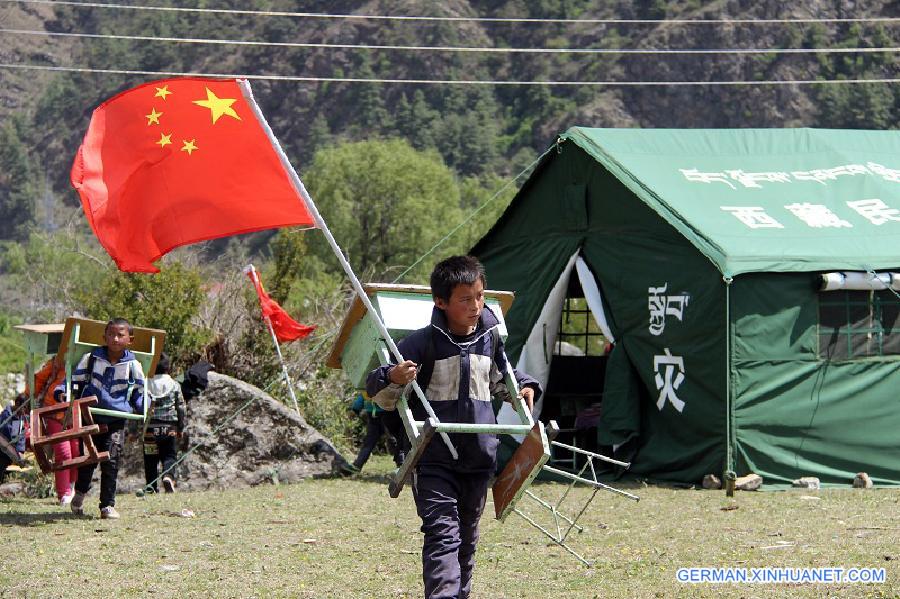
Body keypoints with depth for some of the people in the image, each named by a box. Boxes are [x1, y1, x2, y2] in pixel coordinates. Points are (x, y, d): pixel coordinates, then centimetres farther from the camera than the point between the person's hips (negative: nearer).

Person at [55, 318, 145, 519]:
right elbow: (74, 380, 10)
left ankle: (108, 505, -3)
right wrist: (61, 391, -7)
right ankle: (80, 492, 35)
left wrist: (144, 406, -5)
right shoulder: (91, 359, 2)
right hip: (90, 417, 1)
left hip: (116, 421, -1)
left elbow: (139, 393, 14)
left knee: (111, 461, -10)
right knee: (87, 459, 5)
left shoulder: (133, 366, 4)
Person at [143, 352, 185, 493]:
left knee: (150, 460, 8)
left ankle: (152, 487, 5)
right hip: (170, 428, 0)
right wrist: (180, 428, 15)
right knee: (169, 456, 6)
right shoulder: (174, 385, 1)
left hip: (150, 429, 0)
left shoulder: (145, 385, -2)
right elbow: (180, 408, 5)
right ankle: (168, 475, -22)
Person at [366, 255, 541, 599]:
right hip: (433, 460, -5)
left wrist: (524, 387, 11)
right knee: (443, 533, -16)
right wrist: (394, 378, -29)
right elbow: (379, 394, -8)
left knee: (467, 537, 16)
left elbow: (501, 378, 29)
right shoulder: (424, 343, -10)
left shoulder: (490, 338, 7)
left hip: (478, 458, 5)